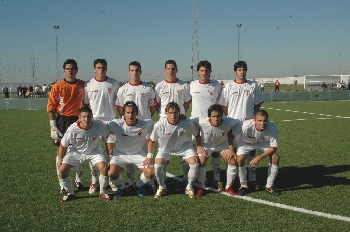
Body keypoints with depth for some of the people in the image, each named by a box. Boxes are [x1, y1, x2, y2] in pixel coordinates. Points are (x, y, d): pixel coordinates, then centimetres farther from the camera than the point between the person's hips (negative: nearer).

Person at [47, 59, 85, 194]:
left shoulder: (82, 85, 3)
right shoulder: (57, 86, -4)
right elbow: (50, 107, -4)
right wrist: (53, 126, -10)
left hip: (78, 120, 2)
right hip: (62, 120, -2)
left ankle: (78, 179, 24)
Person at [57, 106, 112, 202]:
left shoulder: (100, 126, -25)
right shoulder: (73, 129, -26)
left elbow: (108, 136, -3)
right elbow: (63, 145, -10)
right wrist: (60, 159, -7)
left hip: (94, 151, 0)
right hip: (76, 152, 1)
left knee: (104, 167, -24)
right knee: (62, 169, -15)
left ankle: (102, 192, 1)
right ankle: (70, 193, 9)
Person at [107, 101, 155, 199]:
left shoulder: (145, 124, -19)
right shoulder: (116, 124, -20)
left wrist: (150, 156, -8)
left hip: (138, 154, 1)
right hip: (120, 153, 0)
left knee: (151, 173, -18)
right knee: (111, 173, -24)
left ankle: (139, 185, 17)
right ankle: (121, 187, 12)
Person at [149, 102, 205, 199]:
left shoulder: (188, 123, -24)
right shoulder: (159, 125, -25)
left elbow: (197, 134, -2)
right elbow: (152, 141, -9)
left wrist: (199, 147, -8)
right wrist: (149, 156, -6)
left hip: (184, 147, 1)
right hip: (165, 148, 0)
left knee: (194, 162, -22)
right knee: (157, 165, -24)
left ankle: (189, 187, 4)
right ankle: (162, 187, 7)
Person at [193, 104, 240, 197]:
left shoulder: (228, 122, -33)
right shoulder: (202, 122, -37)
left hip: (222, 144, 1)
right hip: (206, 145, -1)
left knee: (233, 162, -11)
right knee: (201, 162, -19)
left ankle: (228, 187, 11)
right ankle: (201, 187, 4)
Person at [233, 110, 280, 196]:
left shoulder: (272, 128, -35)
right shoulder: (246, 126, -42)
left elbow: (274, 147, -24)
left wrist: (259, 158, -29)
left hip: (263, 142, 2)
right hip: (246, 142, -2)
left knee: (276, 157, -15)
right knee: (240, 158, -26)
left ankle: (269, 186, 4)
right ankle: (243, 185, -2)